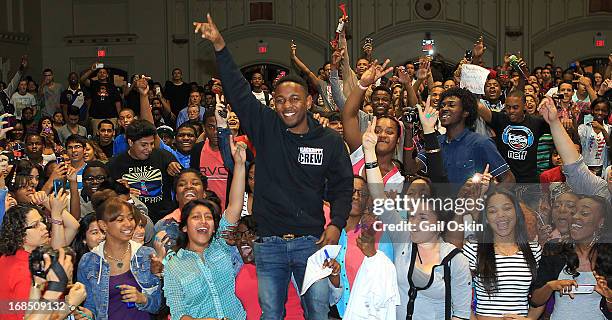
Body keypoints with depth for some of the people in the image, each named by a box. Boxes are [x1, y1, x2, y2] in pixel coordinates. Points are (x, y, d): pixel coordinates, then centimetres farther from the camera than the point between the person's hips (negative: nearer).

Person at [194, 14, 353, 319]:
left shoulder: (329, 140, 2)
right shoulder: (264, 128, 1)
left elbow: (343, 185, 8)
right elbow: (237, 90, -6)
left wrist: (337, 223, -5)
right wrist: (219, 46, -16)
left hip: (311, 240, 0)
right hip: (269, 242, 1)